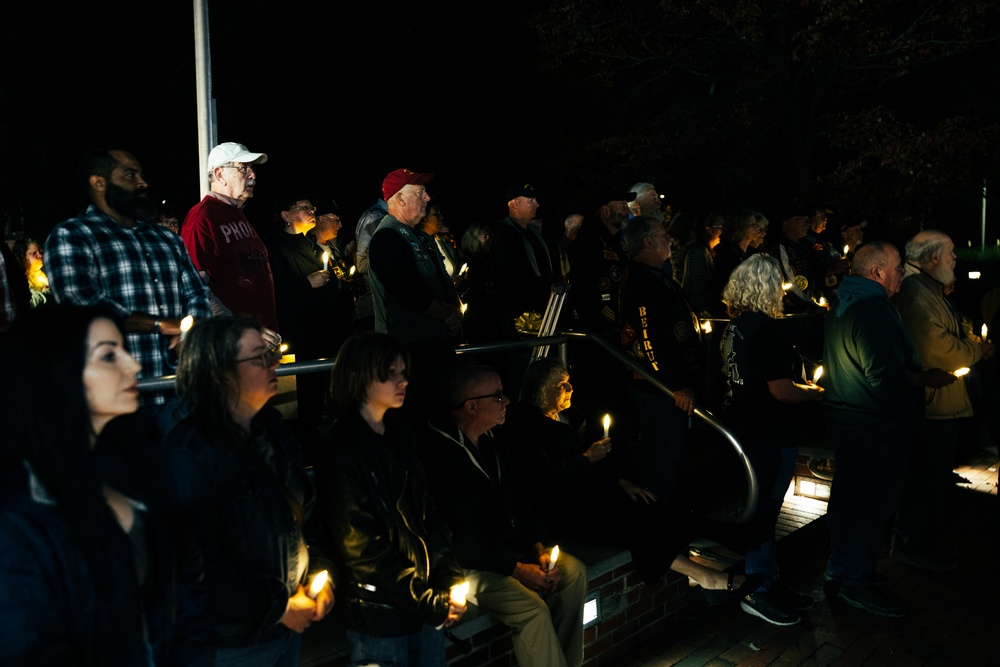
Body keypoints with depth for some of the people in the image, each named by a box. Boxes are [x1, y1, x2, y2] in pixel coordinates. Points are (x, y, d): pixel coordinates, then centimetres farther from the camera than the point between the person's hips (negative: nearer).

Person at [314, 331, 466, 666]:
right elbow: (361, 548, -17)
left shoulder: (400, 434, 6)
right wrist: (430, 603, -14)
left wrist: (449, 580, -5)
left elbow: (427, 510, 6)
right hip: (379, 615, -6)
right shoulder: (340, 449, -16)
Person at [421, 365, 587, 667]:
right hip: (466, 564, -9)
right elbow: (459, 536, -22)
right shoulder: (439, 451, -20)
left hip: (510, 551, 9)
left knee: (573, 571, -4)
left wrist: (539, 548, 0)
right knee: (533, 608, -26)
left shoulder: (492, 443, 11)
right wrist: (517, 568, -19)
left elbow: (517, 503, 16)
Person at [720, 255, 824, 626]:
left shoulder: (735, 325, 7)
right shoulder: (767, 328, -21)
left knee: (762, 511, 18)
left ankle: (771, 581, 31)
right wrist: (816, 392, -6)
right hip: (770, 437, -9)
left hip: (742, 426, 9)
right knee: (763, 512, 3)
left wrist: (802, 386, 18)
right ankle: (757, 593, 16)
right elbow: (781, 390, -23)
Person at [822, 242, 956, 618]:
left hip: (845, 420, 10)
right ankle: (856, 583, 15)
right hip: (876, 429, -10)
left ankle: (840, 570, 33)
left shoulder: (841, 307, 11)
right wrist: (928, 379, -12)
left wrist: (916, 374, 14)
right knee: (873, 503, 2)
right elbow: (887, 378, -29)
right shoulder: (873, 310, -23)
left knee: (848, 498, 19)